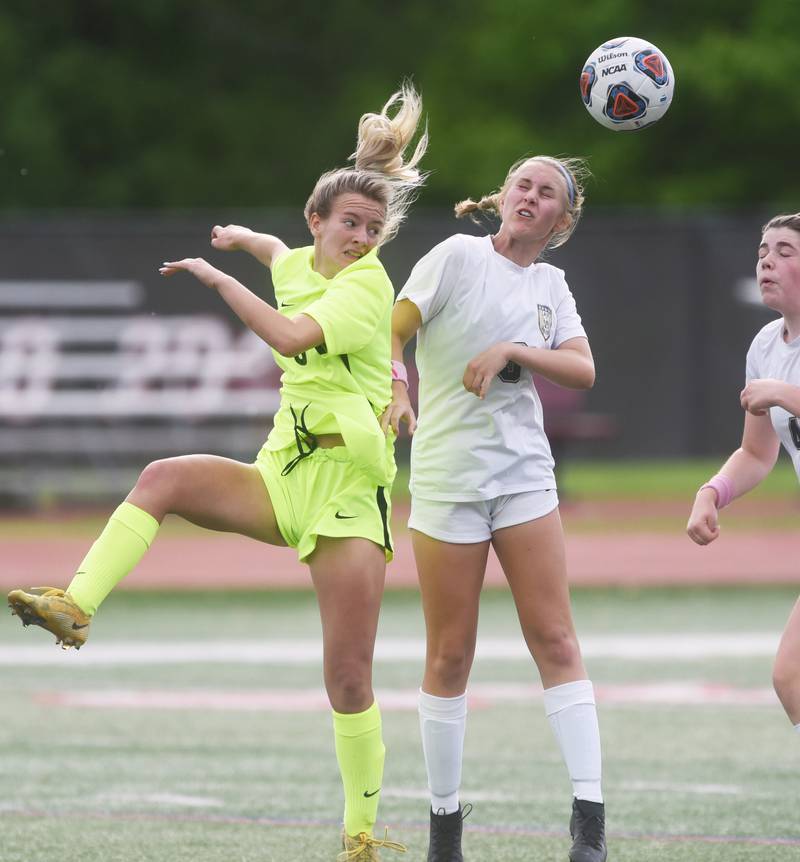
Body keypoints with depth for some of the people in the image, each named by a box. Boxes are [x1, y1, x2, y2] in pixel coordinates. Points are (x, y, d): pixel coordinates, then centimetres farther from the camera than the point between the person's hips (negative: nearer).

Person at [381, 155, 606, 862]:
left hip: (524, 475, 3)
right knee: (450, 657, 1)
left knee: (556, 641, -6)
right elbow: (391, 330, -6)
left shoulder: (551, 285, 11)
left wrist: (513, 352, -14)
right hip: (447, 477, -3)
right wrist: (395, 389, -24)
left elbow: (583, 371, 0)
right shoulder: (460, 255, -1)